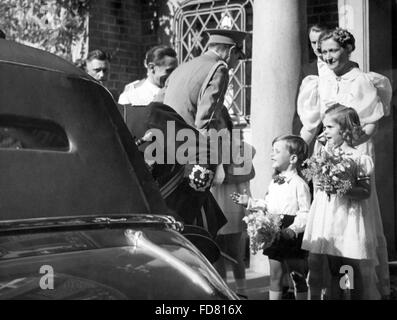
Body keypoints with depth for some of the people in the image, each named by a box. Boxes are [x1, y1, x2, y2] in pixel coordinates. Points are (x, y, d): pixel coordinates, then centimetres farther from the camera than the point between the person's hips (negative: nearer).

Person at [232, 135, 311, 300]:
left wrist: (293, 229, -27)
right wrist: (250, 202, 12)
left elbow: (305, 212, -16)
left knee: (298, 277, 4)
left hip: (292, 236, -7)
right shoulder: (273, 183, 11)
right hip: (273, 232, 7)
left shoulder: (299, 184, -14)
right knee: (275, 275, 13)